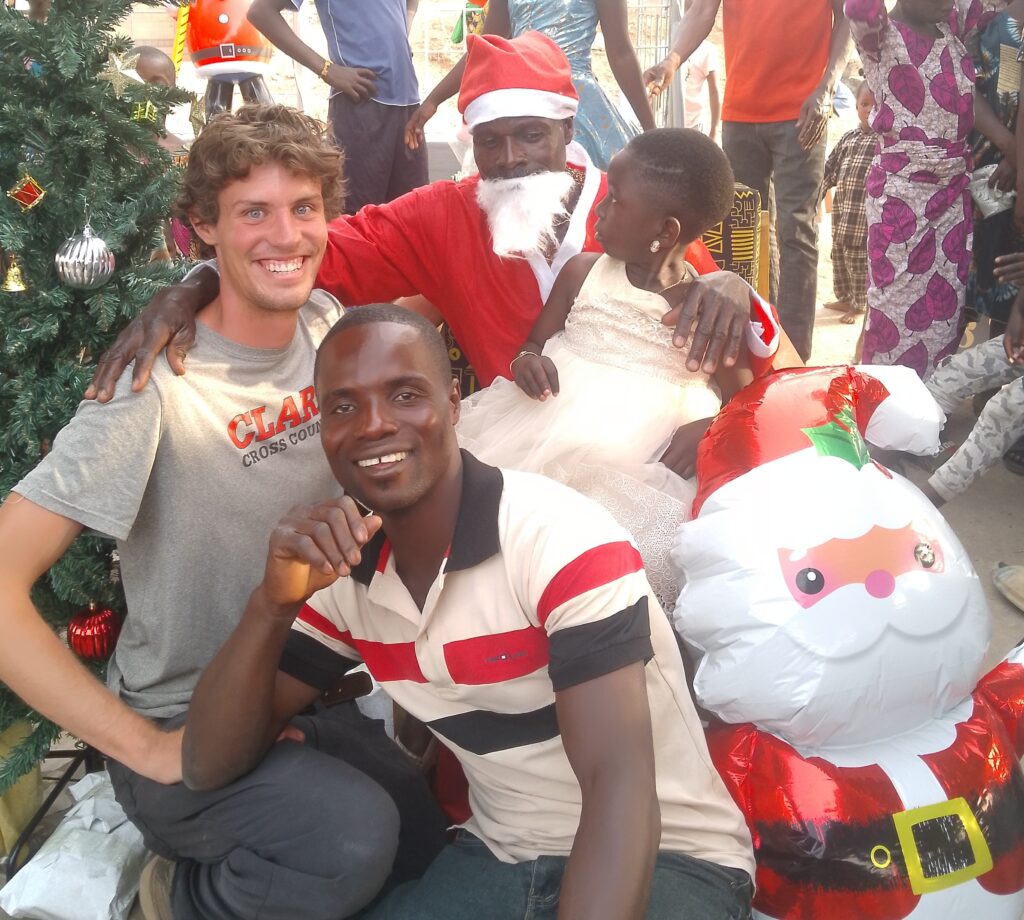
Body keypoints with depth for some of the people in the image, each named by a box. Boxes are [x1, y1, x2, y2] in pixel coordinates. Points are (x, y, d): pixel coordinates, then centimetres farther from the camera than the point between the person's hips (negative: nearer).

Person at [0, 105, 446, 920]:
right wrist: (147, 748, -25)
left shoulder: (332, 326, -5)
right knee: (353, 835, -29)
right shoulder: (157, 387, -24)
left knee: (432, 839, 5)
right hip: (185, 729, -7)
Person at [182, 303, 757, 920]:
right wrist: (273, 602, -21)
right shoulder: (340, 573, -3)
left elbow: (620, 787, -29)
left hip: (668, 859, -3)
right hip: (498, 860, 4)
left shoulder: (566, 540, -21)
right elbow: (209, 766, -5)